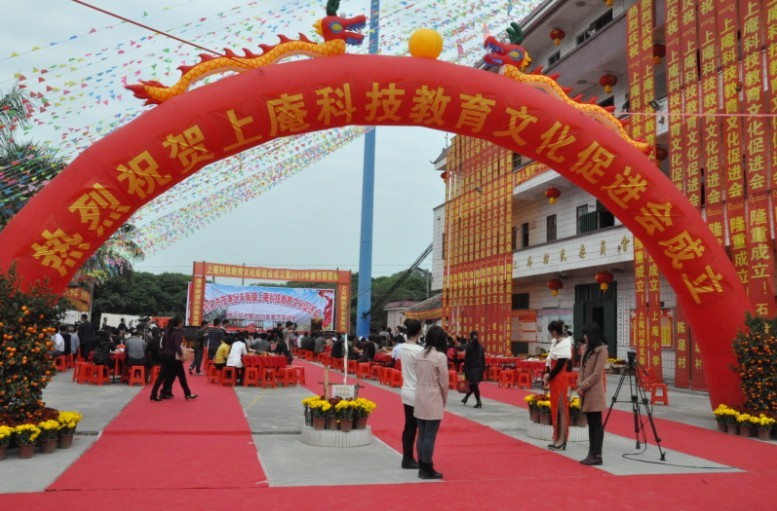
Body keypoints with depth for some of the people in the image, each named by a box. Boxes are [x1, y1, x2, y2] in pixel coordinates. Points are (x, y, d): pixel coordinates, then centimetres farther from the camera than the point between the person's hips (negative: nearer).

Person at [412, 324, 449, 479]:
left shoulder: (418, 355, 5)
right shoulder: (440, 356, -13)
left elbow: (417, 377, 6)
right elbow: (444, 382, -9)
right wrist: (444, 400, 4)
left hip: (420, 399, 7)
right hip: (433, 401, -7)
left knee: (422, 435, 13)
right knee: (430, 437, 1)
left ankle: (422, 467, 22)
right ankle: (427, 469, 8)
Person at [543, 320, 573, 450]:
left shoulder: (565, 345, -17)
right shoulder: (555, 342, 9)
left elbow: (560, 365, -19)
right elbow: (550, 360, 12)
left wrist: (549, 377, -9)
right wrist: (547, 373, -2)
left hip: (560, 380, -9)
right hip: (554, 380, 9)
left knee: (561, 409, -2)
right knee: (555, 408, 14)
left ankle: (562, 441, 4)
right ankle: (557, 438, 23)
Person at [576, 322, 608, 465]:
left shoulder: (601, 350, -10)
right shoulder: (588, 349, 16)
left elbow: (597, 373, -15)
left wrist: (583, 386, -12)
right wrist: (579, 385, 1)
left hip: (594, 392, -8)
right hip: (585, 392, 8)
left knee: (597, 424, -2)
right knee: (591, 424, 11)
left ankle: (597, 455, 2)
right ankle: (591, 453, 16)